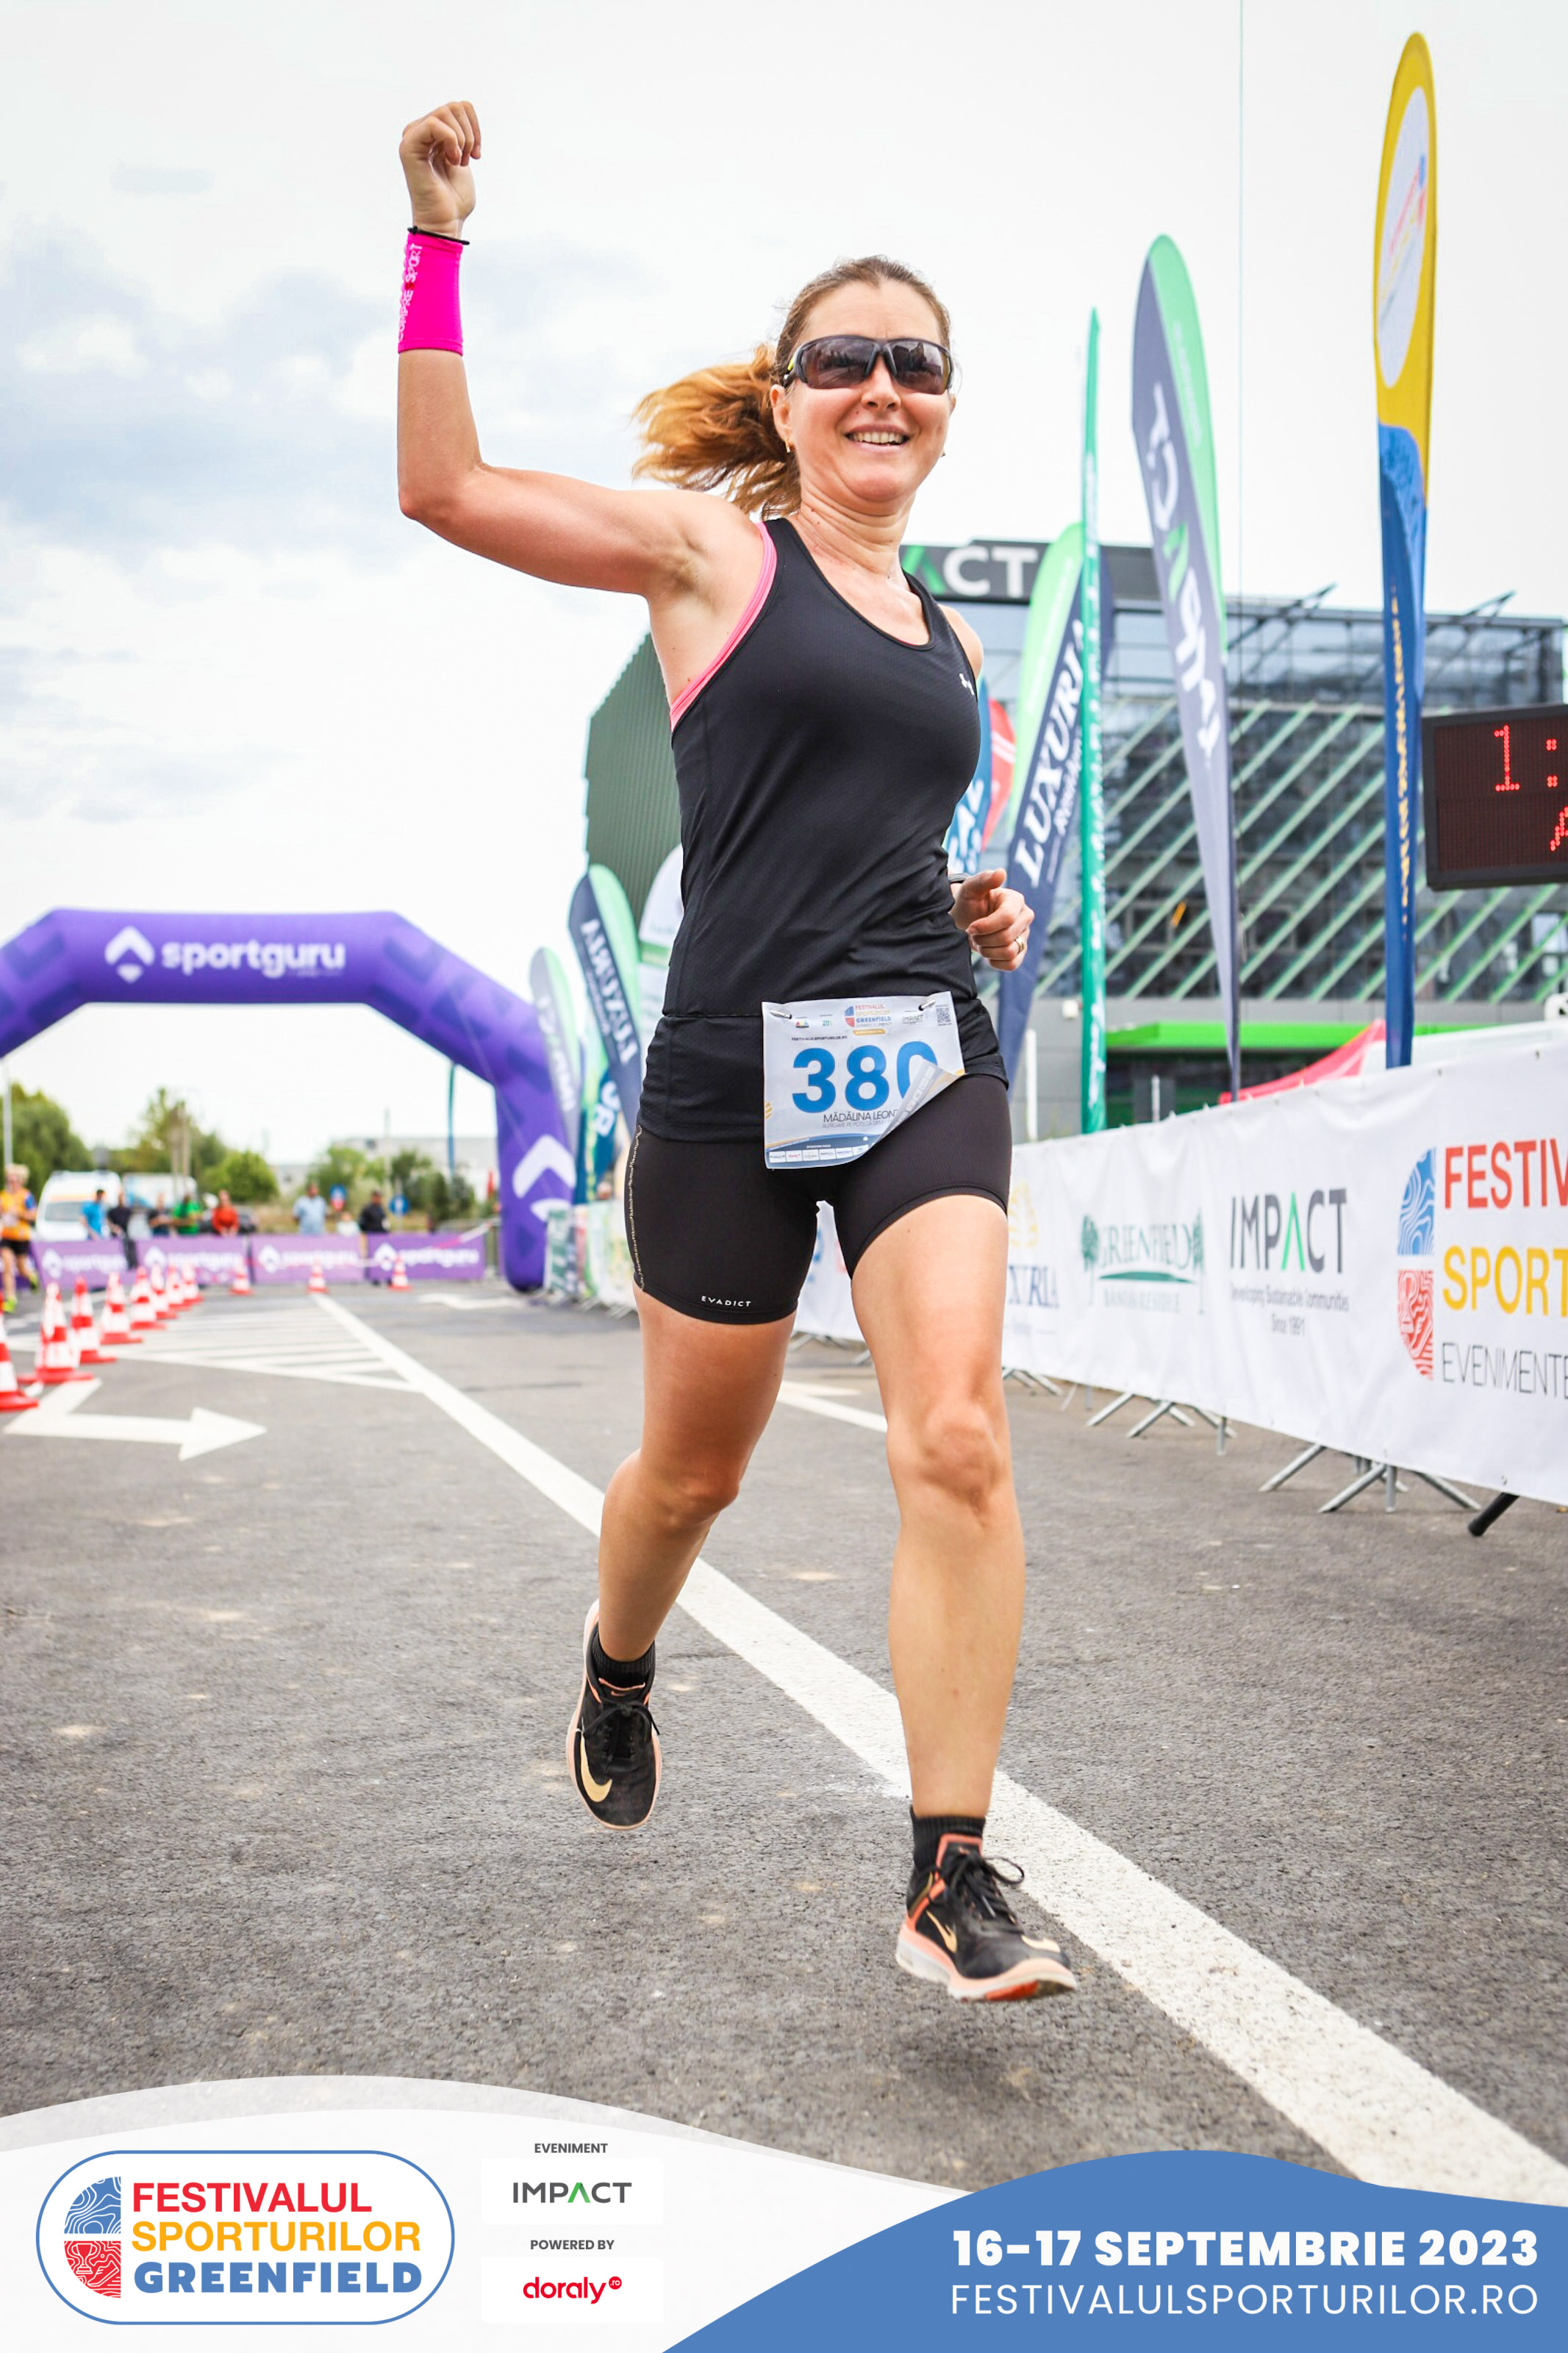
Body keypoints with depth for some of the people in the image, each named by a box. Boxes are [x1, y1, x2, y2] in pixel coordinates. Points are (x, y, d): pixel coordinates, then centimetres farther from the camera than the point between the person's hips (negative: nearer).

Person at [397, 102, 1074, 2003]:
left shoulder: (947, 639, 18)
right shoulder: (712, 547, 3)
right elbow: (447, 487, -7)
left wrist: (983, 913, 11)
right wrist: (437, 238, -10)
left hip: (928, 1061, 4)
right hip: (733, 1076, -3)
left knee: (959, 1441, -14)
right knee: (693, 1469, 12)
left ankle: (950, 1881, -6)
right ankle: (618, 1668, 46)